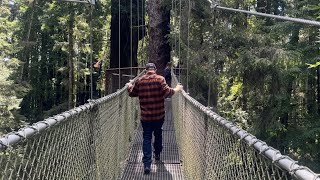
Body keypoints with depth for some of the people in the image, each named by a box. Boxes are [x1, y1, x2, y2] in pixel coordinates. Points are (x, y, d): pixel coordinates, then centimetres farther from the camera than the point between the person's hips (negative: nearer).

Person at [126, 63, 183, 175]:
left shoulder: (140, 81, -1)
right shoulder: (160, 79, -8)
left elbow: (132, 93, 13)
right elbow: (167, 93, -20)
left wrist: (129, 86, 33)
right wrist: (177, 89, -3)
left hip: (145, 116, 0)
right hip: (159, 115, 0)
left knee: (147, 138, 2)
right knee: (158, 134, 22)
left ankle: (147, 163, -8)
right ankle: (157, 154, 40)